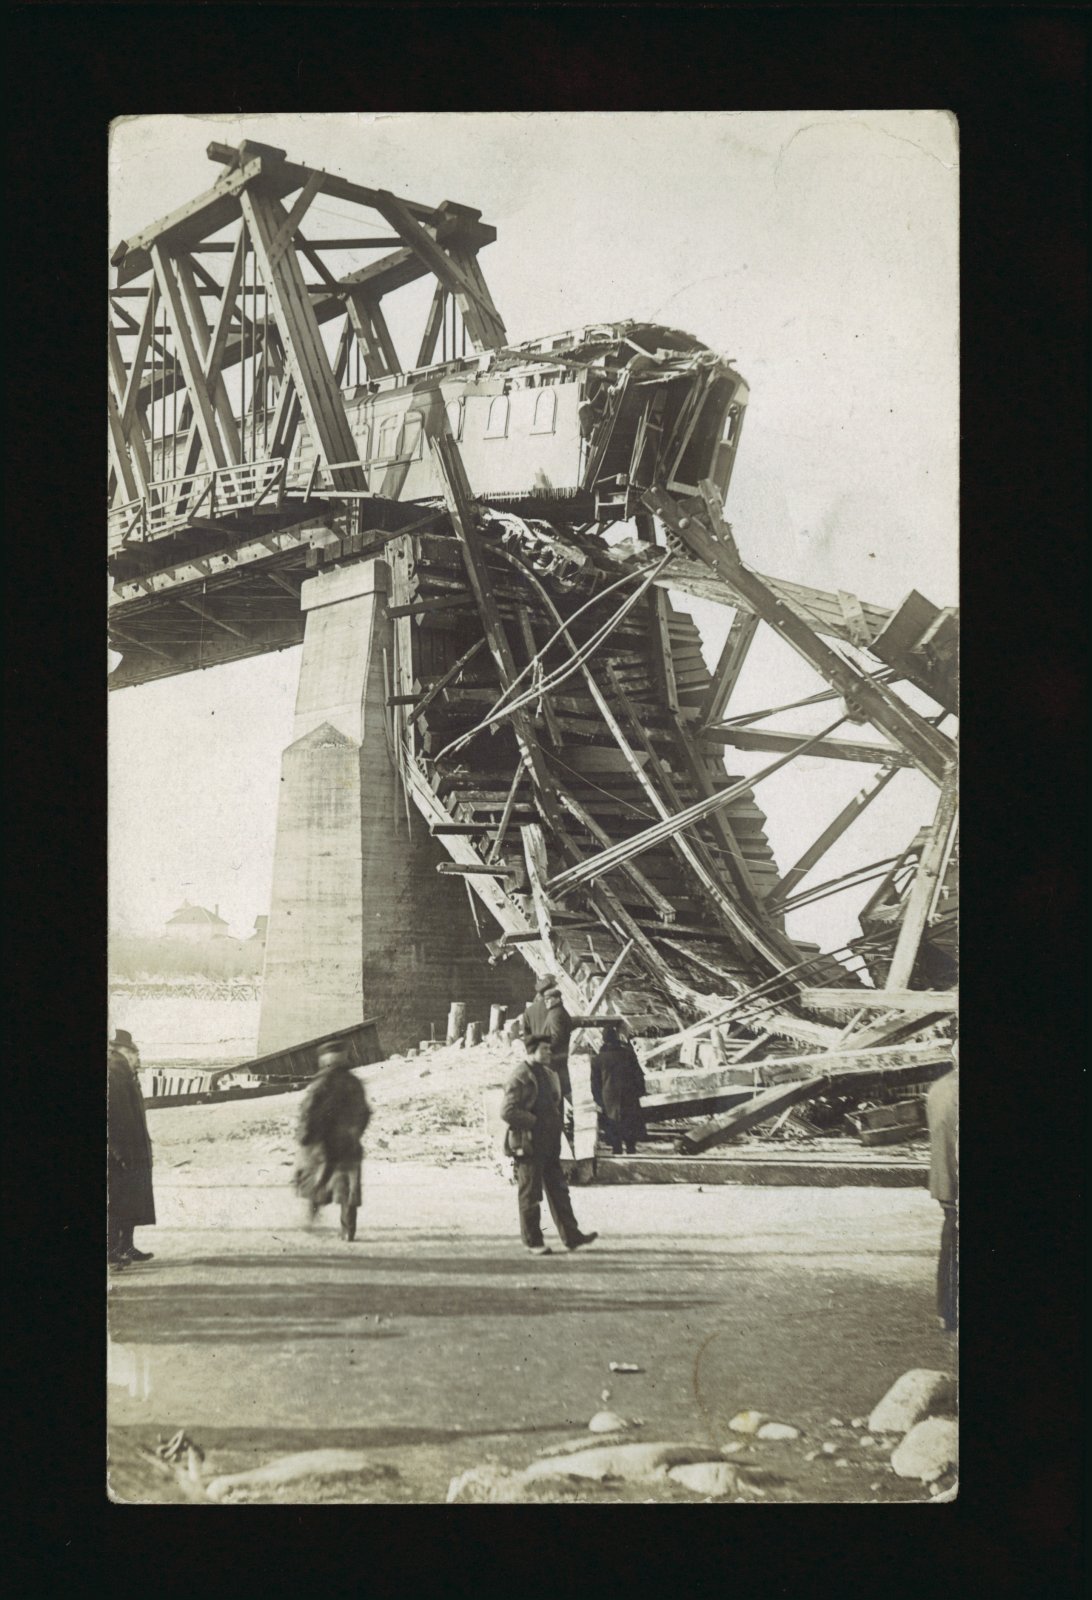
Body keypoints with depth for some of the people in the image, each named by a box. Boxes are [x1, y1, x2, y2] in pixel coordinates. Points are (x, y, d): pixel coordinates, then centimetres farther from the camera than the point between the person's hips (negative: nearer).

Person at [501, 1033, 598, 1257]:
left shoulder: (548, 1074, 15)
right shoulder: (519, 1078, -12)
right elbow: (508, 1111, -20)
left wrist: (555, 1126, 13)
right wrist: (535, 1121, -17)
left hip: (549, 1145, 8)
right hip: (529, 1146, -8)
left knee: (559, 1191, 8)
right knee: (530, 1196, 0)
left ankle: (571, 1236, 10)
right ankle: (533, 1242, 7)